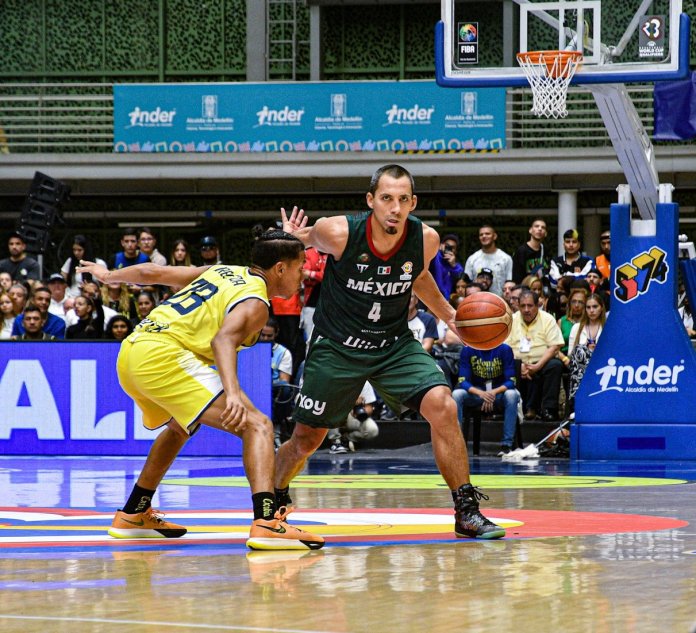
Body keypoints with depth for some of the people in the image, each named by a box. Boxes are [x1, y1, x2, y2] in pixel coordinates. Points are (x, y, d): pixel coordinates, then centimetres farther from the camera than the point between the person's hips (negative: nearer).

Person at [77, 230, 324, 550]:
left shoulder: (222, 271, 22)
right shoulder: (254, 303, -3)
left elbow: (152, 272, 25)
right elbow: (224, 338, -23)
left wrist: (108, 276, 41)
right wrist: (233, 393, -36)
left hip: (130, 352, 9)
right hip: (162, 356, -9)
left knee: (180, 427, 37)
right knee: (257, 426, -14)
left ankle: (133, 515, 44)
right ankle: (267, 522, -34)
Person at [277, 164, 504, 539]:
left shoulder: (426, 240, -14)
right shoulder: (338, 233, -23)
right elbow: (308, 239, 2)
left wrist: (448, 315, 5)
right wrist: (292, 240, -21)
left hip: (395, 344, 2)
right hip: (336, 346, -1)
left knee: (442, 407, -21)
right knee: (306, 440, 7)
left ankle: (467, 512, -14)